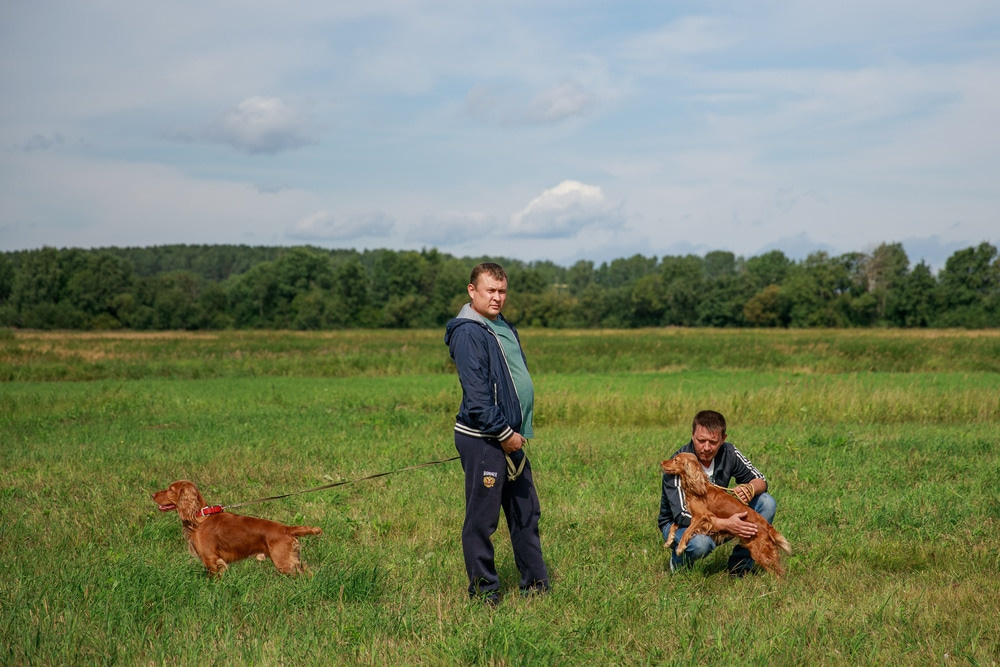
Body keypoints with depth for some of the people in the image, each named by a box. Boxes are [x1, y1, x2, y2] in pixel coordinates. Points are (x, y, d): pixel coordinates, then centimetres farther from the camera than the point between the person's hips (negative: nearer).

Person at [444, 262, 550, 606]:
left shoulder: (505, 328, 15)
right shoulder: (468, 332, -14)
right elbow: (476, 394, -20)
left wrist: (519, 430, 16)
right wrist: (504, 433, -16)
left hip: (511, 438, 10)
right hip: (483, 439, -9)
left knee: (526, 513, 14)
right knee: (482, 519, -1)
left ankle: (535, 583, 24)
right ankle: (483, 591, 8)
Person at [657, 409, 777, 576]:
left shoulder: (728, 453, -11)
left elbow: (760, 480, -4)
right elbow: (682, 515, -33)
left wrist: (750, 488, -30)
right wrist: (726, 524, -44)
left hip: (716, 517, 6)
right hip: (679, 523, -5)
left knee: (766, 502, -12)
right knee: (700, 542, -41)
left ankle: (741, 565, -5)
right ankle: (679, 561, -4)